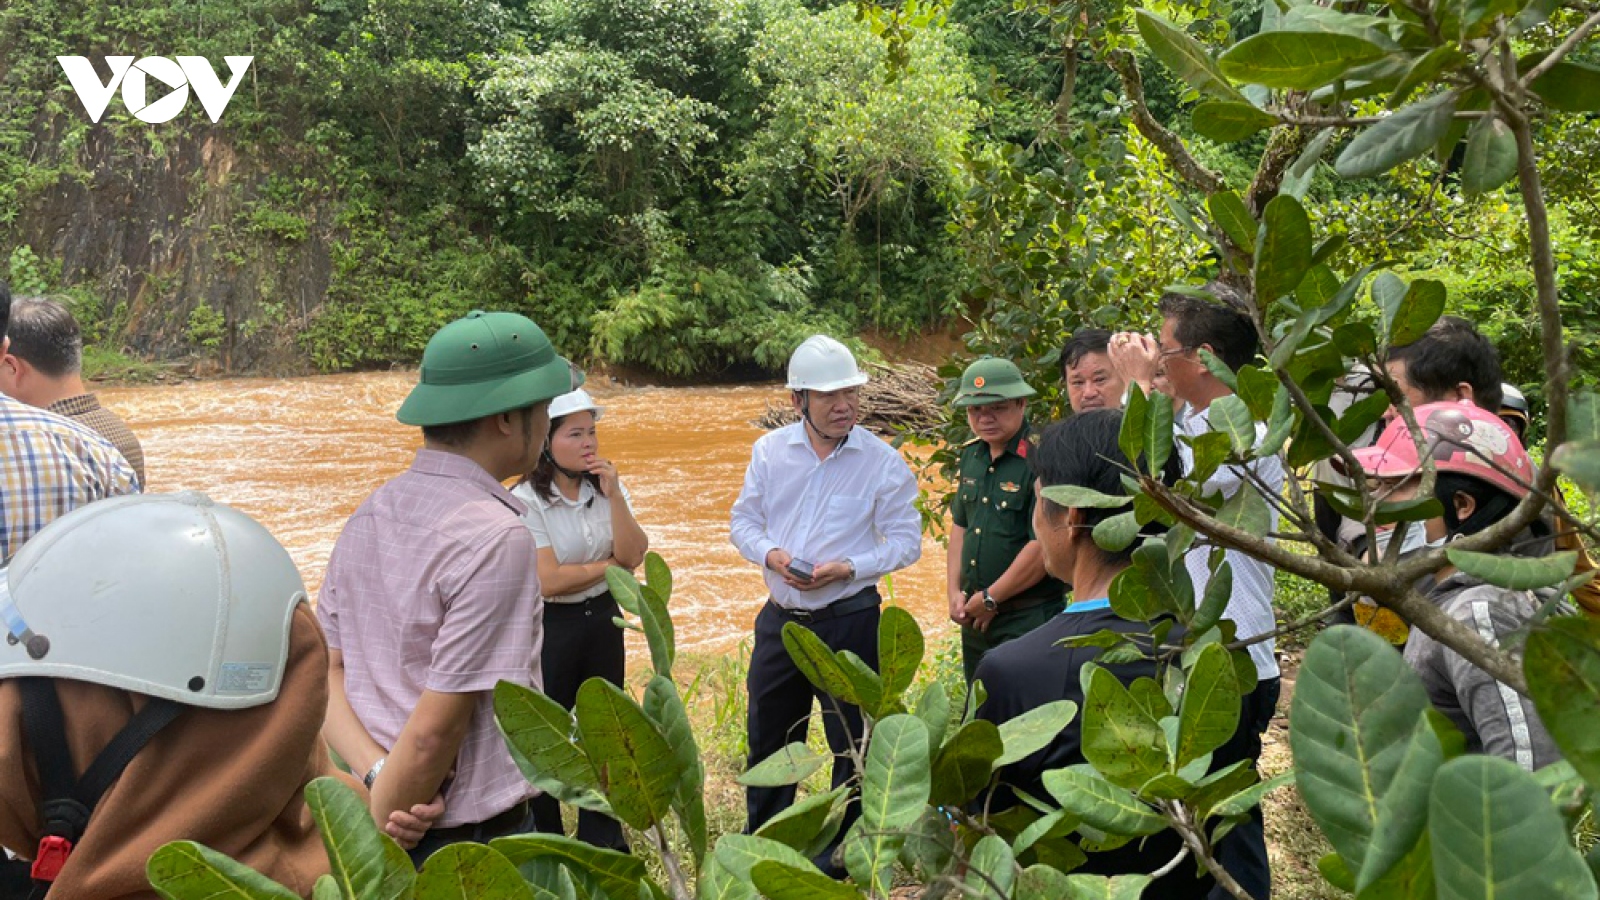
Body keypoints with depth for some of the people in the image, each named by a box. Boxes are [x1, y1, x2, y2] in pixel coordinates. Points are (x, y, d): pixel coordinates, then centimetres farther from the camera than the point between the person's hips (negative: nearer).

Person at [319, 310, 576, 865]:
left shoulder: (367, 517, 4)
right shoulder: (497, 538, -21)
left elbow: (323, 669, 2)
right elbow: (435, 729, -22)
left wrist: (375, 772, -10)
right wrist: (381, 837, -10)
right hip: (475, 839, -8)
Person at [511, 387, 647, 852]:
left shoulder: (605, 489, 1)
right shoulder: (526, 501, -17)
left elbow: (634, 556, -8)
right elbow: (548, 580, -22)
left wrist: (614, 495, -18)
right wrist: (608, 566, -9)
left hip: (602, 617, 6)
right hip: (550, 626, -5)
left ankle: (603, 836, 32)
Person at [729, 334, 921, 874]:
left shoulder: (883, 461, -9)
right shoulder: (770, 451, 0)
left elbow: (906, 541, -6)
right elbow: (743, 520, 7)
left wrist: (849, 567, -20)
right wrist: (771, 554, -13)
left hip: (849, 621, -3)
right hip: (780, 619, 4)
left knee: (852, 743, 7)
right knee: (767, 737, 17)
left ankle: (842, 857, 26)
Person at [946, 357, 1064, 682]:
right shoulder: (972, 455, 9)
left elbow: (1043, 545, -21)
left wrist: (990, 598, -12)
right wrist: (955, 593, 5)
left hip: (1028, 618, -8)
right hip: (976, 618, 8)